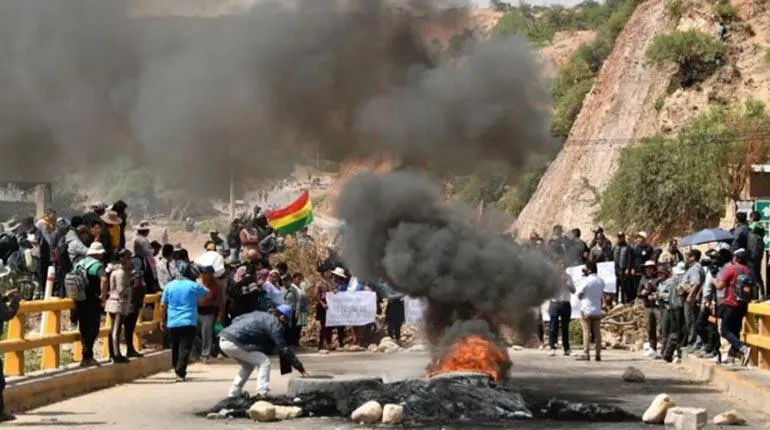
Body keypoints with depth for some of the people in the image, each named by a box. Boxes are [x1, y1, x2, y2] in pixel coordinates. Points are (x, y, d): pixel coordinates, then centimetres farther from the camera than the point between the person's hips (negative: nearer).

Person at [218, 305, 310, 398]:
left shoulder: (258, 314, 24)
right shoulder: (274, 324, -1)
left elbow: (235, 320, 29)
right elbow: (284, 350, -2)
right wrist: (301, 370, 3)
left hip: (223, 339, 9)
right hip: (232, 342, -9)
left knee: (248, 365, 26)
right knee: (264, 362, -1)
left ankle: (233, 394, 27)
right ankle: (262, 395, -9)